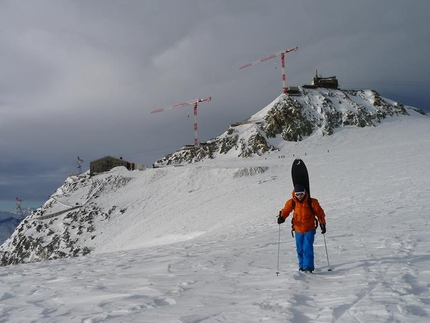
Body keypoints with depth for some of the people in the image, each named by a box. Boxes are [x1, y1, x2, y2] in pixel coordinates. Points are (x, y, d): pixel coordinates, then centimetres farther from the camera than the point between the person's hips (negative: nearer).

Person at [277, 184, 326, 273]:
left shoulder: (312, 202, -13)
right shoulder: (292, 203, -7)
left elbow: (320, 213, -4)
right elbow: (285, 210, 2)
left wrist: (322, 224, -7)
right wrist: (281, 217, -18)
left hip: (309, 229, -3)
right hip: (298, 230, 3)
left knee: (307, 248, -14)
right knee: (300, 249, 12)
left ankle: (308, 267, -10)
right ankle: (302, 266, 29)